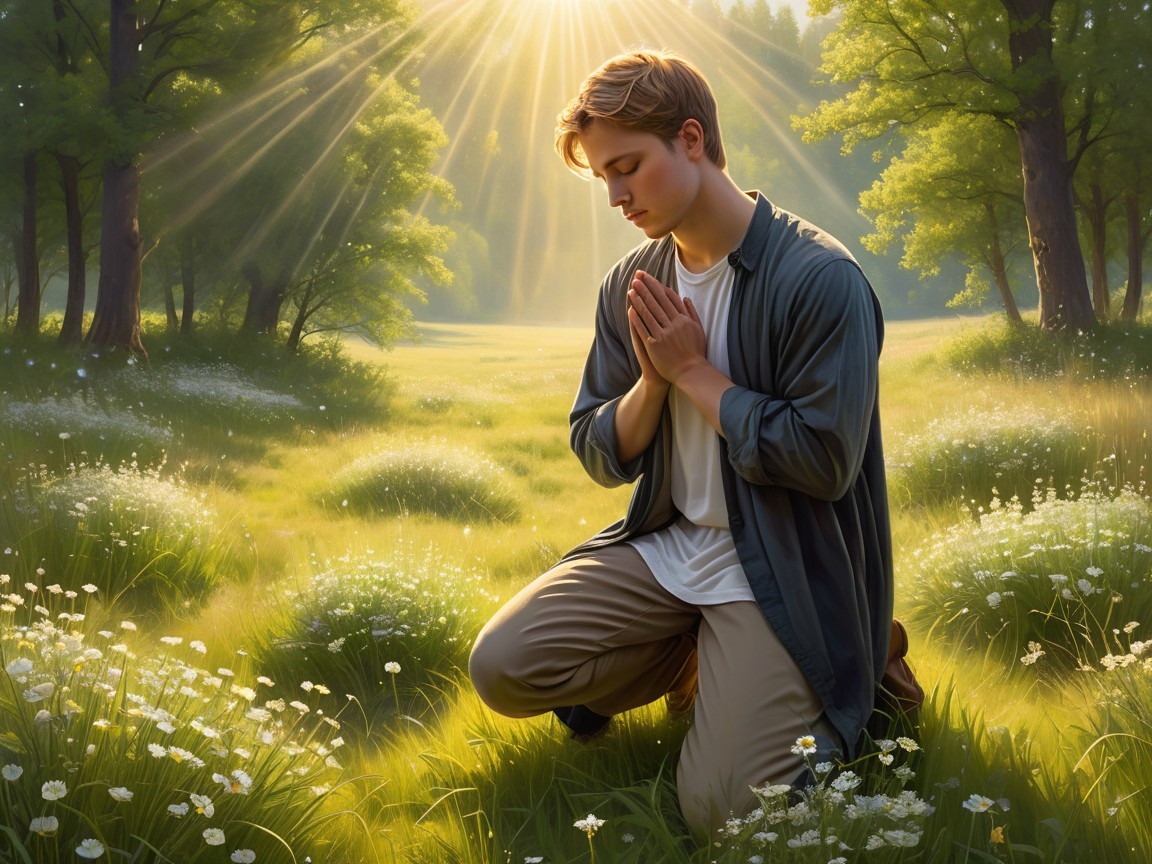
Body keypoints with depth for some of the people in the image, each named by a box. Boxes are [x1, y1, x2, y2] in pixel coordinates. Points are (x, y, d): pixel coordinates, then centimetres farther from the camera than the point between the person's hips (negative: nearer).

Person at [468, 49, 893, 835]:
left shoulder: (821, 279, -16)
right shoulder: (632, 285, 4)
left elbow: (825, 461, -21)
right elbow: (603, 458, 8)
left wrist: (693, 371, -14)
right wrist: (652, 378, -13)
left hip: (782, 576, -6)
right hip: (665, 550, 6)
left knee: (718, 807, -18)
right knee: (501, 668, -11)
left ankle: (834, 686, 11)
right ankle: (702, 663, 8)